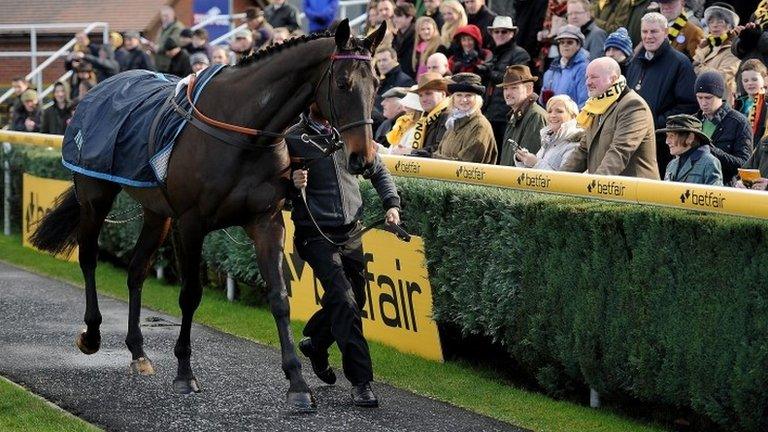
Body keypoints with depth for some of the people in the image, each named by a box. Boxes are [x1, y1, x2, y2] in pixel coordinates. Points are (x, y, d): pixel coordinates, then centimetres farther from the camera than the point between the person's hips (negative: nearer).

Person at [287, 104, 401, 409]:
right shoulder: (291, 139, -6)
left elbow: (378, 172, 18)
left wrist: (392, 204, 2)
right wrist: (292, 186, -23)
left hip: (351, 233, 5)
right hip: (316, 235, -5)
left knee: (355, 300, 16)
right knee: (345, 301, -18)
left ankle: (314, 344, 44)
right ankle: (361, 381, -15)